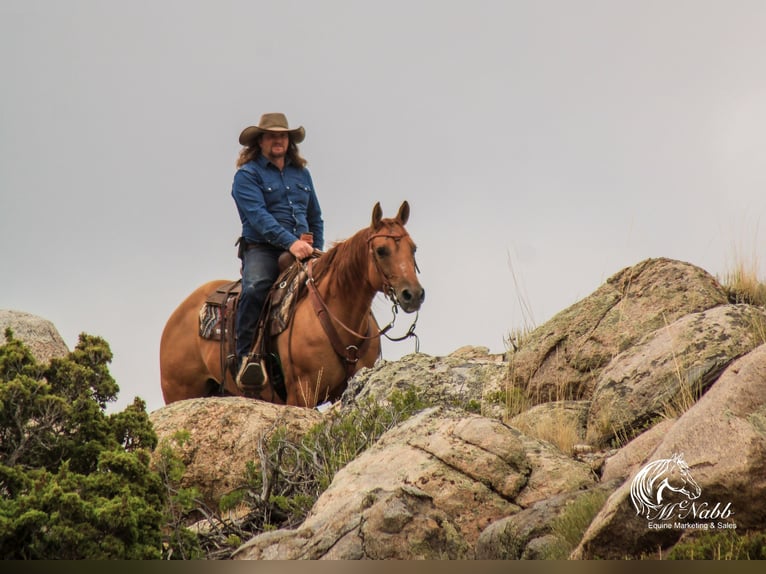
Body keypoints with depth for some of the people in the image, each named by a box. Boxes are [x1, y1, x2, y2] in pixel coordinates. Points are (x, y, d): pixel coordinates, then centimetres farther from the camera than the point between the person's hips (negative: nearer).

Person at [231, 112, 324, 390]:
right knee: (255, 287, -35)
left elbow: (315, 218, 28)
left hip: (303, 250, 6)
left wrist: (317, 252, 11)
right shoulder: (247, 175, 3)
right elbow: (257, 216, -12)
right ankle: (246, 356, -34)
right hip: (262, 249, -5)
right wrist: (290, 242, -24)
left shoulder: (301, 174, 21)